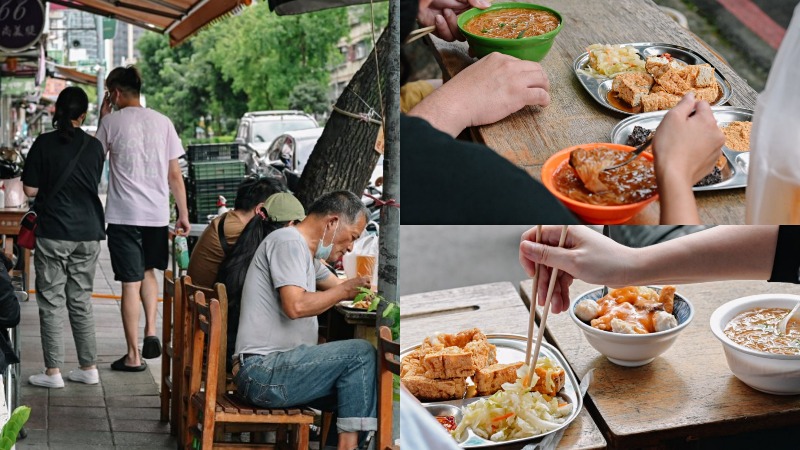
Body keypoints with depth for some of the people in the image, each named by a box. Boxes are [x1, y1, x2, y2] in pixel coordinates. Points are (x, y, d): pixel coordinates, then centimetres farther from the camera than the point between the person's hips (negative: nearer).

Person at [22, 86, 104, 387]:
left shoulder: (44, 143, -7)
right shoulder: (94, 146, 2)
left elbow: (30, 190, -5)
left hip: (54, 232, -3)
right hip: (88, 232, 4)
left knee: (52, 301, 3)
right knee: (81, 300, 12)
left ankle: (53, 372, 3)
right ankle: (89, 368, 14)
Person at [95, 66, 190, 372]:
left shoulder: (112, 122, -4)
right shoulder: (162, 122, 4)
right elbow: (175, 174, 4)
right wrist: (183, 214, 10)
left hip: (123, 215, -3)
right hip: (157, 214, 3)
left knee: (130, 282, 1)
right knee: (148, 271, 24)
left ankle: (133, 355, 7)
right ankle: (151, 332, 11)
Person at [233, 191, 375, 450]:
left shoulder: (306, 252, 19)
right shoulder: (288, 241, -11)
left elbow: (336, 287, 33)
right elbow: (296, 306, -24)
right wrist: (346, 289, -12)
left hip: (270, 370, 10)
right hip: (263, 370, -10)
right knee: (361, 353, -15)